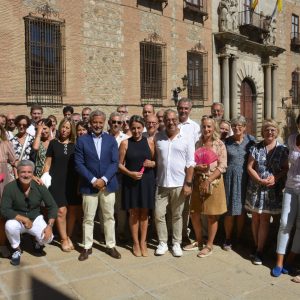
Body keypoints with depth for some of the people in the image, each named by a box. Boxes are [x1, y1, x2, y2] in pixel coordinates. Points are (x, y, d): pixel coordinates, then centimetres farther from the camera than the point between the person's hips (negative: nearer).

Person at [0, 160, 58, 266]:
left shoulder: (40, 187, -14)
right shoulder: (10, 188, -20)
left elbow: (52, 206, -8)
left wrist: (50, 226, -20)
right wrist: (24, 219, -28)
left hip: (36, 219, 1)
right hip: (17, 220, 0)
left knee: (48, 237, -23)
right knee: (10, 226, -34)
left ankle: (38, 242, 17)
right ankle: (16, 249, -2)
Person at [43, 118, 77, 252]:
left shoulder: (75, 145, 5)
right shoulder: (53, 143, 3)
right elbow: (48, 163, 6)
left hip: (71, 182, 2)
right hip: (56, 181, -2)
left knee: (71, 211, 4)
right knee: (61, 211, -6)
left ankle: (67, 236, 22)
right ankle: (64, 239, 10)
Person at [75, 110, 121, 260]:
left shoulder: (111, 140, 4)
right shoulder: (82, 140, 0)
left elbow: (115, 162, -2)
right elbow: (79, 164, -6)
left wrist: (104, 179, -13)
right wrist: (93, 180, -14)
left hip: (108, 184, 2)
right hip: (89, 185, -1)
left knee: (109, 217, 10)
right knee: (88, 218, 7)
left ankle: (111, 246, 23)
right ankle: (87, 247, 21)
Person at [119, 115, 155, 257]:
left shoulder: (149, 141, 2)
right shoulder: (125, 143, -1)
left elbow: (157, 160, 9)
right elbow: (120, 164, 0)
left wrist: (152, 163, -13)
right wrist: (130, 173, -16)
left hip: (147, 181, 1)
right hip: (131, 181, -1)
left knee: (144, 213, 9)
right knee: (134, 213, 7)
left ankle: (143, 242, 22)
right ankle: (136, 243, 21)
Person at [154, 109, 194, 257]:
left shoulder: (186, 139, -3)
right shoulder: (157, 138, 2)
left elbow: (190, 163, -4)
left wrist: (188, 183, -9)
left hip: (179, 184, -2)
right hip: (161, 184, 2)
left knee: (177, 215, 10)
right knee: (159, 214, 4)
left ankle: (176, 243, 24)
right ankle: (162, 242, 20)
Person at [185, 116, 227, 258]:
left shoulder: (219, 144, -5)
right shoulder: (198, 143, 7)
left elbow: (222, 166, -10)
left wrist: (208, 180, -18)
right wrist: (197, 167, -14)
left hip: (213, 182, -4)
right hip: (198, 181, 4)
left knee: (212, 215, 4)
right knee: (194, 213, 10)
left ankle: (209, 245, 19)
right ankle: (198, 241, 29)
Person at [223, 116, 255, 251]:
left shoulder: (250, 140, 1)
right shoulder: (226, 141, 3)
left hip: (245, 178, 0)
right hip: (230, 177, 0)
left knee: (241, 209, 8)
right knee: (230, 210, 4)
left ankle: (239, 238, 24)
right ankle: (228, 239, 18)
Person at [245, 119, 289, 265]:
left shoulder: (282, 149, 0)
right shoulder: (256, 148, 2)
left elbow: (286, 169, 1)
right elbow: (249, 167, 1)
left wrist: (275, 178, -16)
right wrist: (260, 180, -14)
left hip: (273, 189, -1)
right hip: (255, 187, 2)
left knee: (264, 218, 0)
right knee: (255, 217, 9)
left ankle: (259, 251, 9)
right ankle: (257, 247, 25)